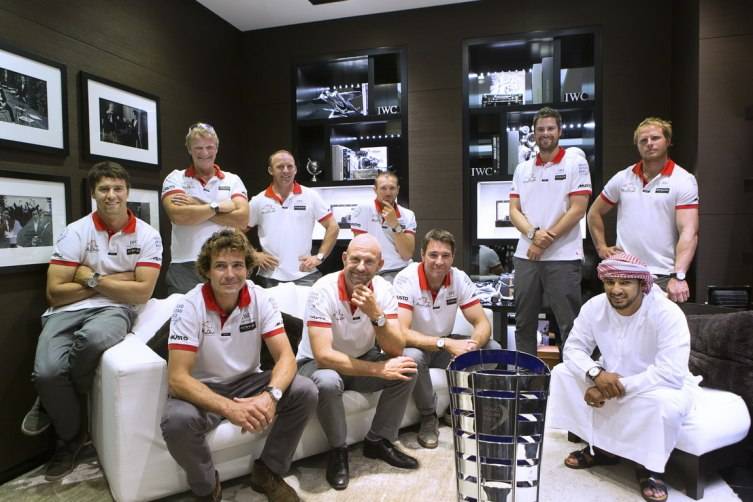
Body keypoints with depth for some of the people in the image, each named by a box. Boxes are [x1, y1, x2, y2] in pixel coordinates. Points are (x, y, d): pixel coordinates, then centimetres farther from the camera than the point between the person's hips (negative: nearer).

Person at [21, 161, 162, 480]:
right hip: (67, 311, 1)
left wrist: (93, 279, -8)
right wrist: (116, 279, -6)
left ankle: (51, 405, -2)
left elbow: (142, 292, -7)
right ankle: (70, 436, 7)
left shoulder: (147, 236, 1)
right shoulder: (75, 232, 0)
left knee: (93, 338, -37)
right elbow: (54, 292, -5)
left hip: (114, 309, -1)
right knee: (47, 372, -27)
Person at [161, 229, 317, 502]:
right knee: (177, 421, -34)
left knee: (305, 391, -20)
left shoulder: (260, 298, -12)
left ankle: (267, 472, 3)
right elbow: (177, 378, -25)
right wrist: (228, 407, -40)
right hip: (202, 390, -2)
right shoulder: (190, 307, -19)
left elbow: (286, 356, -16)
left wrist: (270, 395, -37)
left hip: (248, 383, 3)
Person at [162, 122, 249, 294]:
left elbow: (242, 219, -8)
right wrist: (219, 206, -7)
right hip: (185, 268, -1)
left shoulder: (232, 180, 8)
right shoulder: (175, 178, 6)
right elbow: (178, 216, -13)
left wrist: (197, 207, -8)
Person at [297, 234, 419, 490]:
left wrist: (376, 314, -35)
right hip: (317, 363, -4)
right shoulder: (323, 291, -26)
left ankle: (378, 441, 3)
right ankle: (338, 450, -7)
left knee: (407, 369, -17)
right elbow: (323, 356, -33)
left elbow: (396, 351, -18)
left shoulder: (383, 289, -13)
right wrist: (379, 370, -31)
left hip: (362, 359, 5)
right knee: (328, 382, -36)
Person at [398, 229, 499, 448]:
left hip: (447, 344, 4)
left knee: (493, 349, -16)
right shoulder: (406, 279, -24)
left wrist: (472, 345, -35)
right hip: (416, 345, -4)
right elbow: (401, 333, -32)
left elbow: (482, 323, -12)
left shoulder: (460, 278, -11)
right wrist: (446, 344, -42)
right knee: (412, 357, -37)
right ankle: (429, 416, -9)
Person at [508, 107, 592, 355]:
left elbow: (578, 209, -8)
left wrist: (546, 239, -11)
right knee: (524, 323, 11)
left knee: (569, 324, 1)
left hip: (563, 256, -4)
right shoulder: (522, 169, 12)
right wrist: (534, 234, -12)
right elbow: (514, 211, 7)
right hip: (525, 256, 5)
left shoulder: (575, 162, 0)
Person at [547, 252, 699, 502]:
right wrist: (596, 373, -31)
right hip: (613, 379, 5)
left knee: (661, 401, -38)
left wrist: (617, 387, -34)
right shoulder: (594, 307, -15)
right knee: (563, 373, -11)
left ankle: (650, 468, -7)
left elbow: (671, 374, -34)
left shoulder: (667, 313, -28)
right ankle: (601, 447, 5)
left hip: (661, 386, -5)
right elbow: (573, 348, -9)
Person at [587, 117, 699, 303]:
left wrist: (678, 276, -24)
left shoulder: (684, 181, -3)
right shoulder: (622, 178, 8)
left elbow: (689, 231, -13)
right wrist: (601, 247, 8)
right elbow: (594, 213, 19)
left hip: (664, 277, -3)